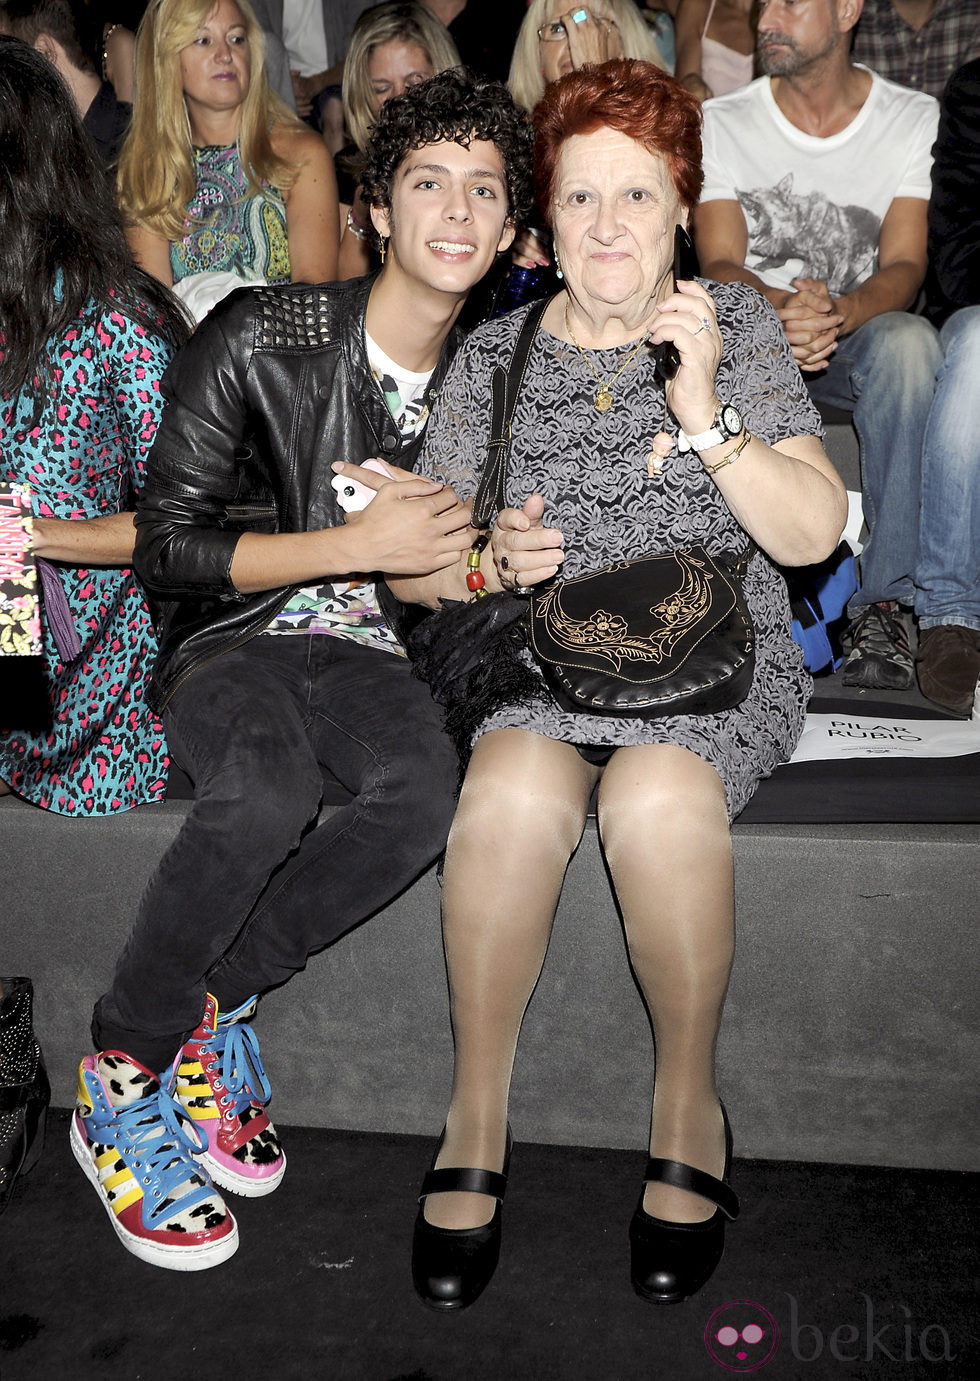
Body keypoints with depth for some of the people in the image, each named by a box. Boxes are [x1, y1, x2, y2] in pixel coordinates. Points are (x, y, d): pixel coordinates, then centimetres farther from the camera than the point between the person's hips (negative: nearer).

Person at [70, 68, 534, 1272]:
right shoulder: (258, 338, -9)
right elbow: (168, 550, -10)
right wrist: (360, 544, -18)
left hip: (358, 644, 4)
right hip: (225, 639, -3)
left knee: (422, 790, -31)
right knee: (268, 788, -36)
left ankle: (210, 999, -10)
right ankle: (121, 1074, -13)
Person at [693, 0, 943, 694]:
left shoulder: (917, 119, 2)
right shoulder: (721, 123, 4)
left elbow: (905, 266, -9)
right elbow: (720, 264, -7)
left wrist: (839, 311, -33)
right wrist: (781, 306, -31)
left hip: (861, 333, 0)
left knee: (908, 341, -36)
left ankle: (887, 603, -34)